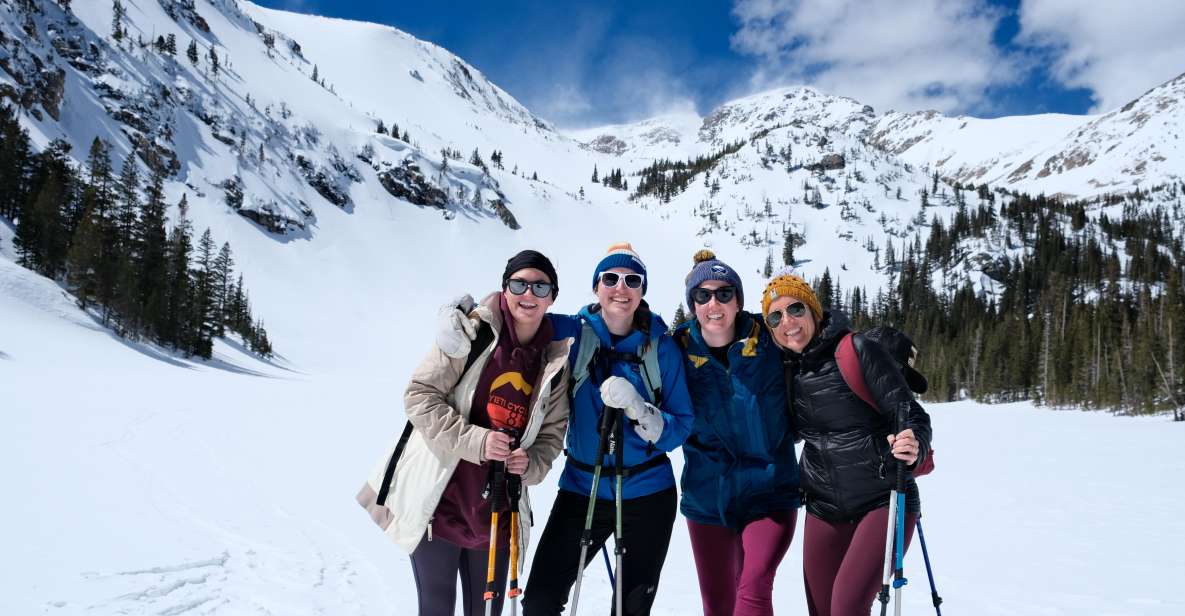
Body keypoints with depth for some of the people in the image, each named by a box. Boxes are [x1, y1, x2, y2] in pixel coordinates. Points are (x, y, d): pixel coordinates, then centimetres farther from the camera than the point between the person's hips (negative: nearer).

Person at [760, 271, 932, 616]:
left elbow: (911, 415, -13)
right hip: (824, 507, 6)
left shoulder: (856, 350, -12)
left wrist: (914, 447, -32)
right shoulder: (786, 369, 4)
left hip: (882, 500, -5)